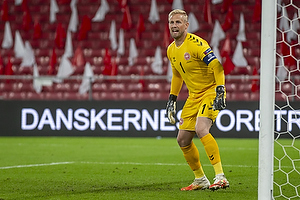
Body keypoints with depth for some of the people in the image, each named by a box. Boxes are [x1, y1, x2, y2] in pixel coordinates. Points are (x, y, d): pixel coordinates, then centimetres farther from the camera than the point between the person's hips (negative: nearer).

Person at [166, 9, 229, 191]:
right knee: (183, 140, 7)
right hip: (194, 96, 9)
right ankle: (200, 180, 23)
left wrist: (220, 91, -31)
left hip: (211, 91, -9)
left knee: (201, 129, -29)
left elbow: (217, 66, -23)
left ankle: (221, 177, -27)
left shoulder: (196, 43, -18)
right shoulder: (171, 50, 8)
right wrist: (172, 99, 22)